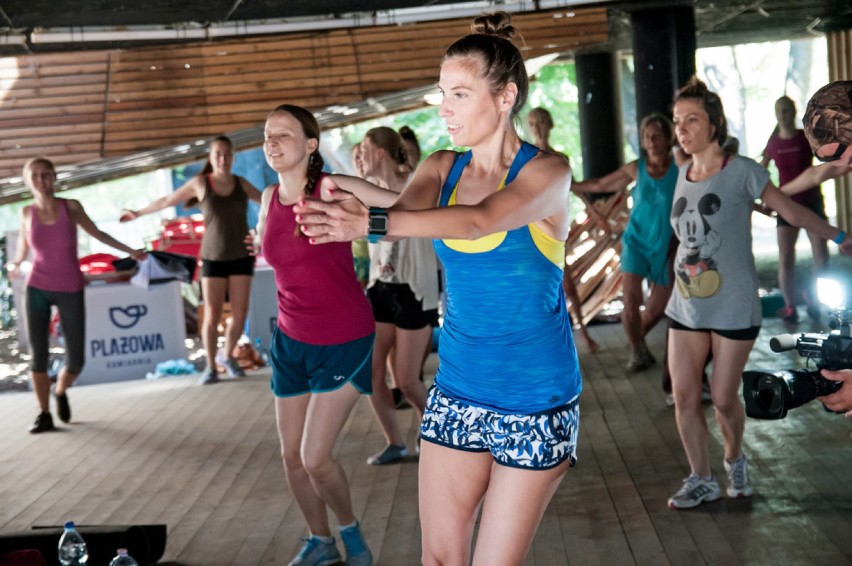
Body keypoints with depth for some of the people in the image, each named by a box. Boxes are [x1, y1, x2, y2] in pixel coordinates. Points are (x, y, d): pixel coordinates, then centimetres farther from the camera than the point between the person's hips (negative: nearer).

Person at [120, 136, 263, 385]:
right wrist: (139, 213, 16)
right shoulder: (200, 183, -4)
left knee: (240, 314, 0)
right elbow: (167, 200, 7)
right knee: (212, 316, -5)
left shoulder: (241, 183, 2)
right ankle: (211, 367, 9)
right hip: (214, 259, -2)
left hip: (241, 257, 2)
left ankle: (227, 356, 24)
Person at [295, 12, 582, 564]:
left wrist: (371, 222, -46)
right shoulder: (442, 168, 4)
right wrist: (353, 191, -40)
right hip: (457, 393, 5)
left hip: (534, 402, -5)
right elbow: (408, 208, -18)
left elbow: (479, 220, -32)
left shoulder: (547, 172, -12)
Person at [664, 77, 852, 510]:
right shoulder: (683, 173, 6)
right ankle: (701, 480, 18)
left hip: (732, 308, -5)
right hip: (686, 306, 5)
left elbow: (793, 212, -3)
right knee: (684, 396, 1)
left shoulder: (742, 172, -10)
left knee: (724, 399, 1)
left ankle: (734, 459, 32)